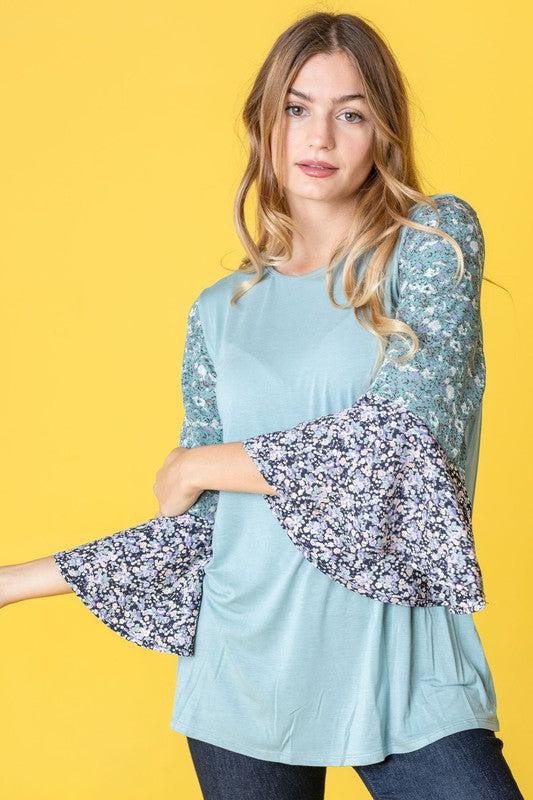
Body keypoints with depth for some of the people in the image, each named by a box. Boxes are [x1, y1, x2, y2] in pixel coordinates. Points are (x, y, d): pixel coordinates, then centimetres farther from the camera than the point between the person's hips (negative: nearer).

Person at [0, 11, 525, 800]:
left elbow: (406, 443, -13)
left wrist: (205, 463, -3)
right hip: (247, 674, 3)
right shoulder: (222, 312, 8)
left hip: (401, 669, -3)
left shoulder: (435, 239, -1)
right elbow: (197, 531, 9)